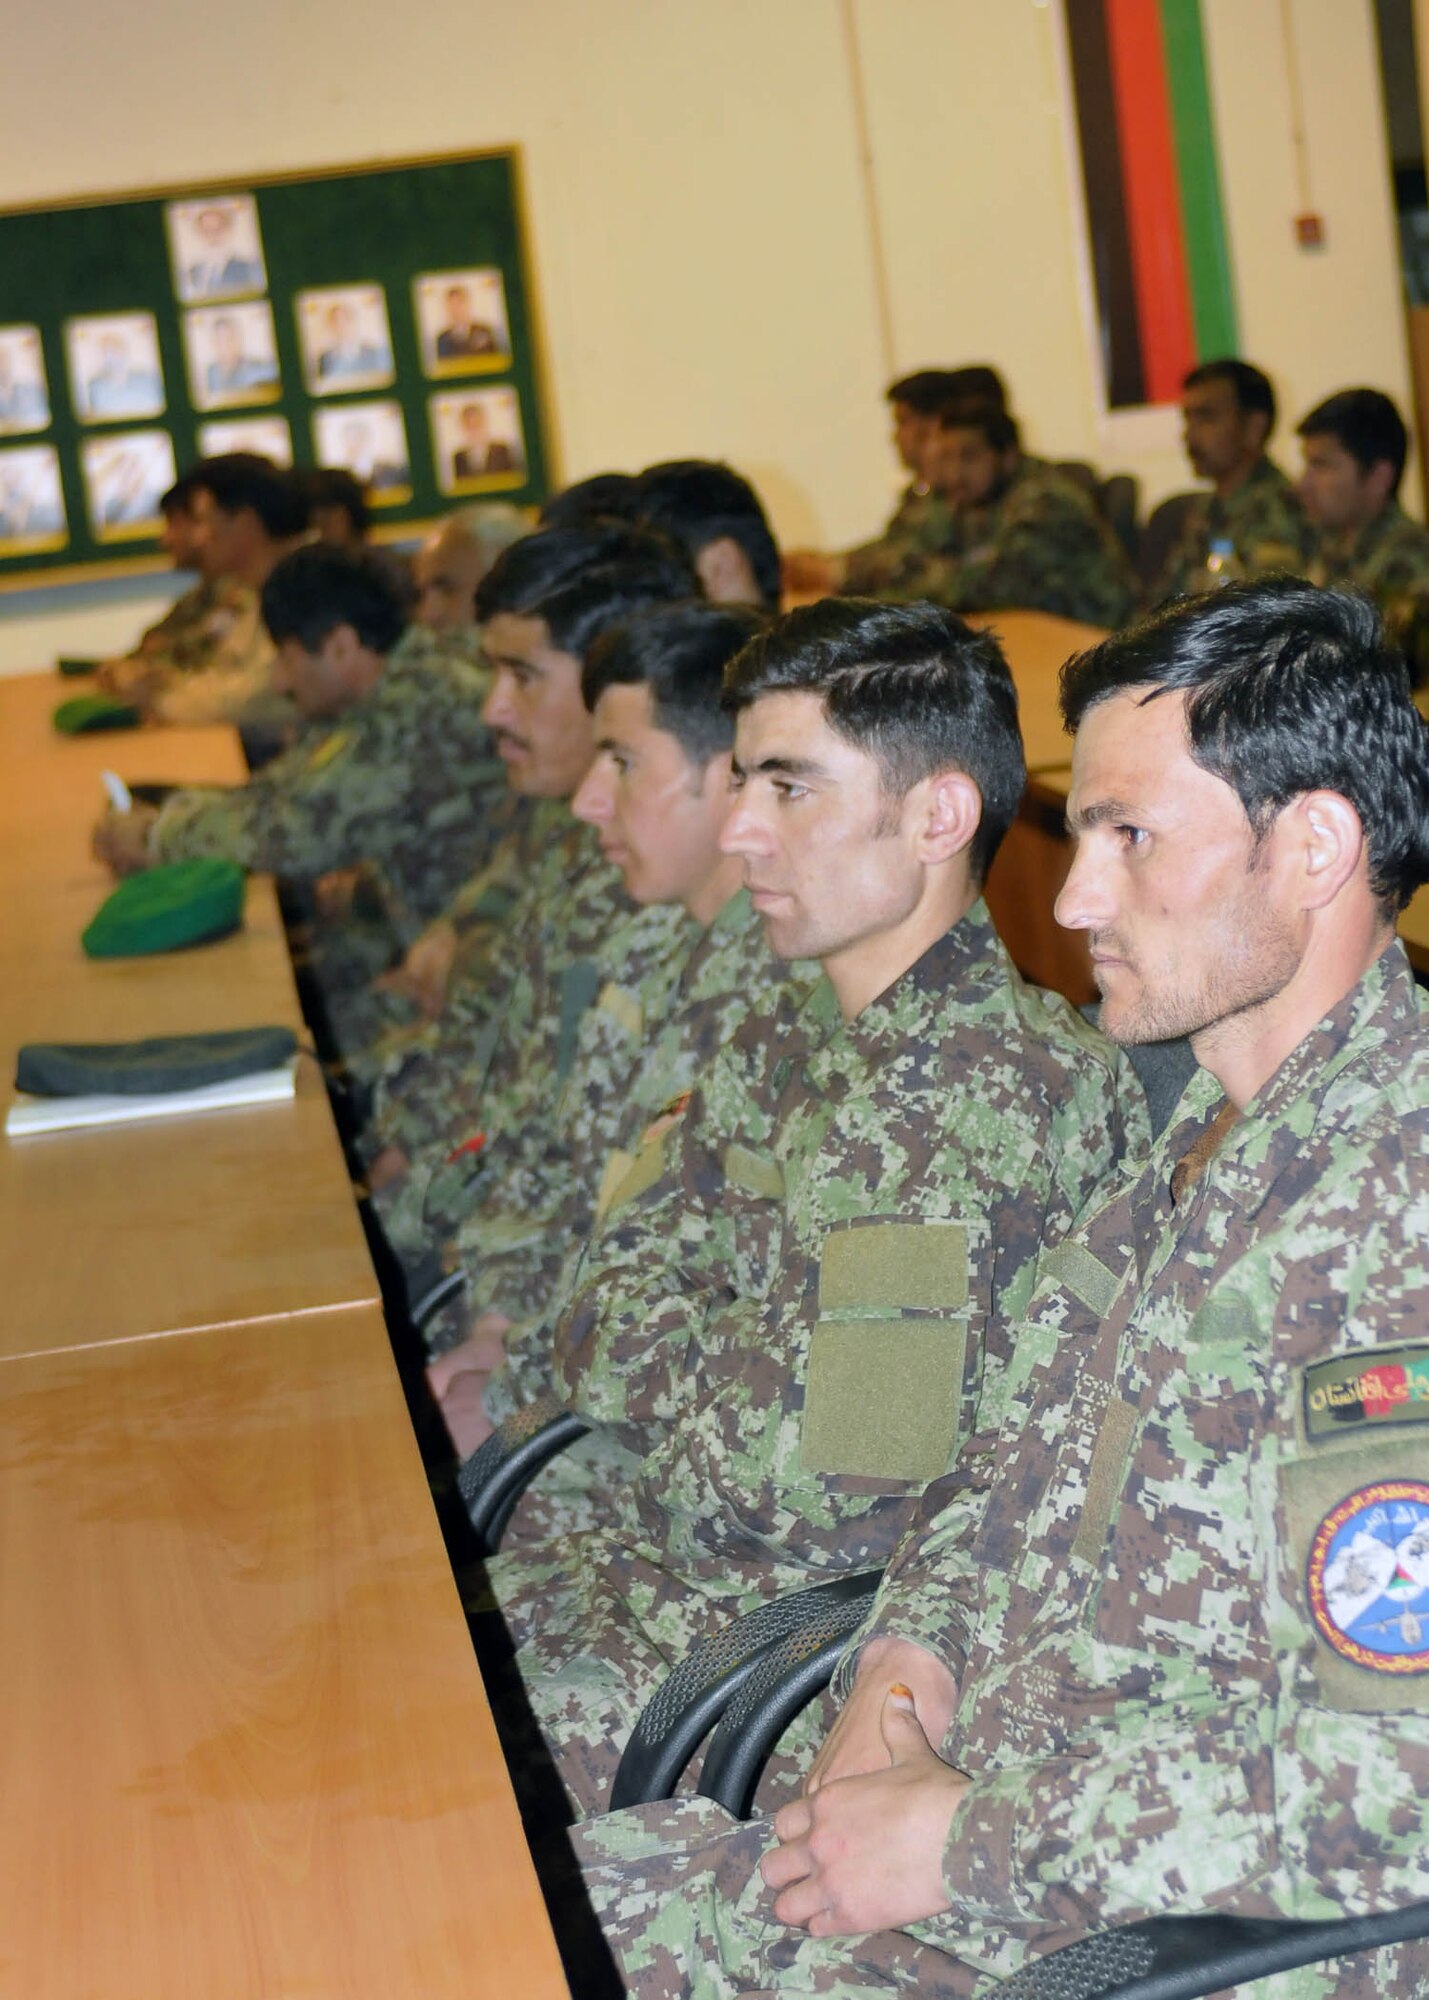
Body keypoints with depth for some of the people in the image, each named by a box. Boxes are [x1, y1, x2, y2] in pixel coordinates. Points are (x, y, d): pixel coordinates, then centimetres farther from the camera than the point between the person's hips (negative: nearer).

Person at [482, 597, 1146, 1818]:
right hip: (651, 1551, 7)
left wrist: (675, 1371, -6)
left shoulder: (1007, 1087, -18)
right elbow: (600, 1328, 8)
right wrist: (732, 1357, -9)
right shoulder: (783, 1051, 9)